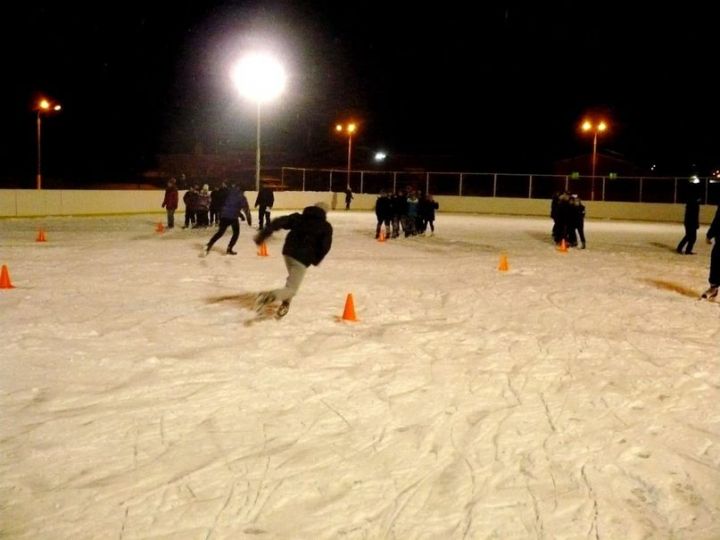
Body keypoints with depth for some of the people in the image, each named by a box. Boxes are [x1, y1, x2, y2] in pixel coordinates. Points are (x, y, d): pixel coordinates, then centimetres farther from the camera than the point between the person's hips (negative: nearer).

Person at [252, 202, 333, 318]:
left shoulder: (298, 217, 14)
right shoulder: (326, 227, 5)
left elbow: (279, 222, 4)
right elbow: (325, 246, -3)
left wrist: (263, 234, 4)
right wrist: (316, 259, 14)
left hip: (288, 251, 5)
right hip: (302, 258, -5)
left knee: (293, 278, 33)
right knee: (291, 289, -3)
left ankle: (285, 304, 24)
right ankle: (270, 296, -31)